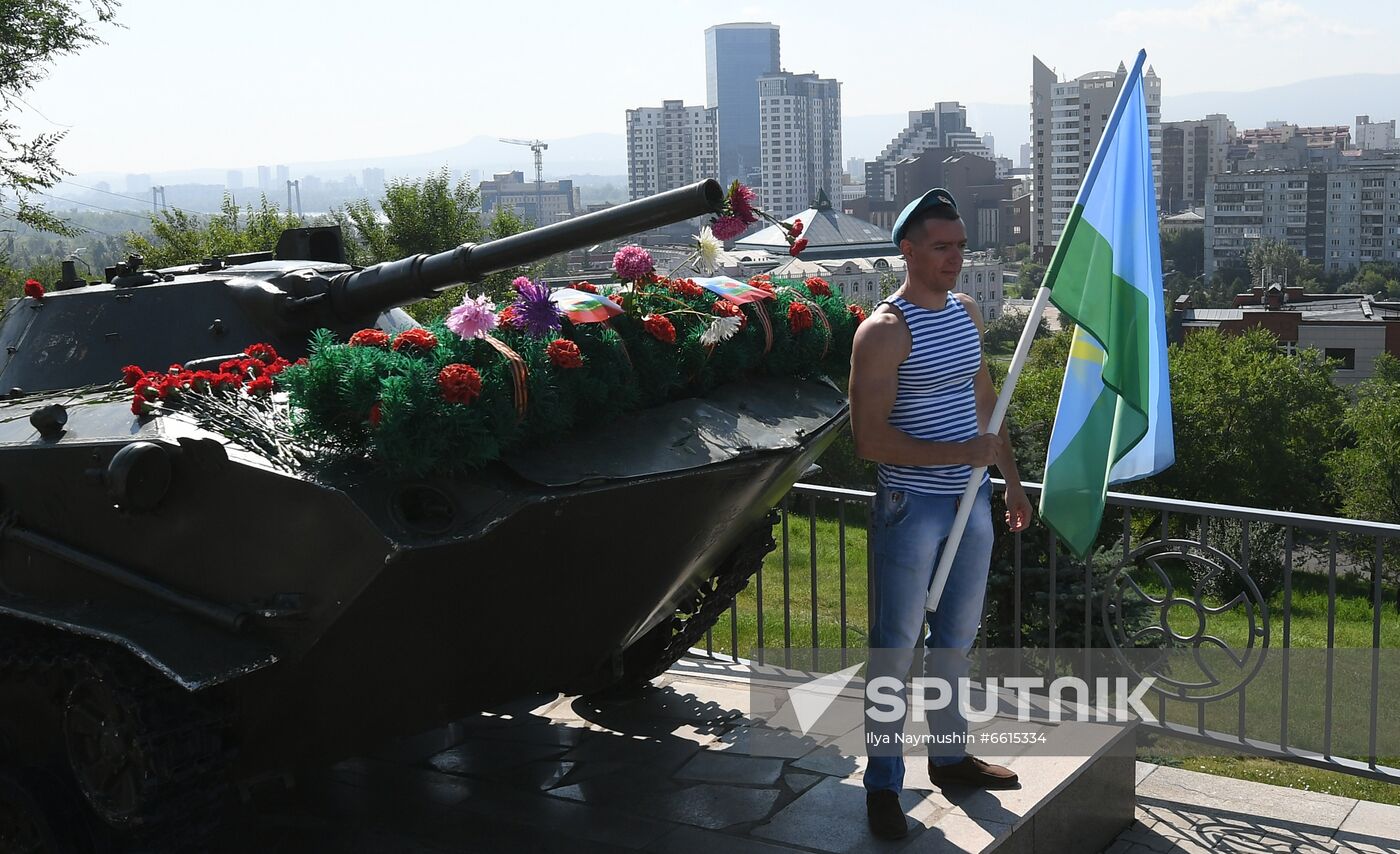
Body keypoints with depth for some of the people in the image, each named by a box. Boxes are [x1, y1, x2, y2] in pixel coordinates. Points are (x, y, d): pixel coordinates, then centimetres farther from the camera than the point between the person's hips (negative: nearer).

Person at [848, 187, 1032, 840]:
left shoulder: (968, 313, 8)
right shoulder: (885, 331, -16)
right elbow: (870, 439, -21)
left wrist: (1011, 481, 20)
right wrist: (960, 453, -23)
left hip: (971, 500, 7)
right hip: (913, 508, -7)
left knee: (957, 637, 18)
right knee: (895, 648, 1)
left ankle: (949, 754, 34)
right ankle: (883, 785, 12)